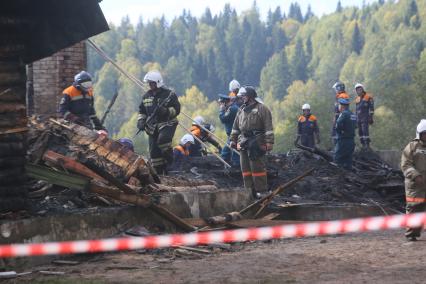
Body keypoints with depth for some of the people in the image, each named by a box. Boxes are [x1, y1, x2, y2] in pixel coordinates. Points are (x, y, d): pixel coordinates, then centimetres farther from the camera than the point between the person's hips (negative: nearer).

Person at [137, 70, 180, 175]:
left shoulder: (169, 94, -3)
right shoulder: (146, 96, 13)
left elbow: (176, 109, -8)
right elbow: (142, 111, 22)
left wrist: (166, 111, -25)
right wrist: (141, 121, 4)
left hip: (167, 124, -5)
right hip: (152, 127, 5)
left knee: (163, 139, -34)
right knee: (154, 151, 1)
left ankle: (169, 157, -10)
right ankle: (158, 173, 9)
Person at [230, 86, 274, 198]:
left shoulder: (261, 109, -4)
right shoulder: (242, 110, 18)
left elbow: (268, 128, -9)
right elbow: (236, 126, 23)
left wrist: (269, 142, -14)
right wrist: (233, 140, 18)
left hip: (256, 143, -7)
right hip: (243, 142, 7)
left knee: (257, 167, -8)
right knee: (245, 168, 7)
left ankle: (262, 191, -4)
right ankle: (250, 190, 13)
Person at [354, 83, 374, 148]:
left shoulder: (368, 97, -1)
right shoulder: (357, 99, 20)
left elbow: (371, 108, -6)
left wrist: (370, 117, -14)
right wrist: (356, 119, 20)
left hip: (365, 118, -7)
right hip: (359, 118, 7)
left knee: (365, 130, -17)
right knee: (360, 131, 3)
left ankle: (367, 144, -19)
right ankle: (363, 145, 5)